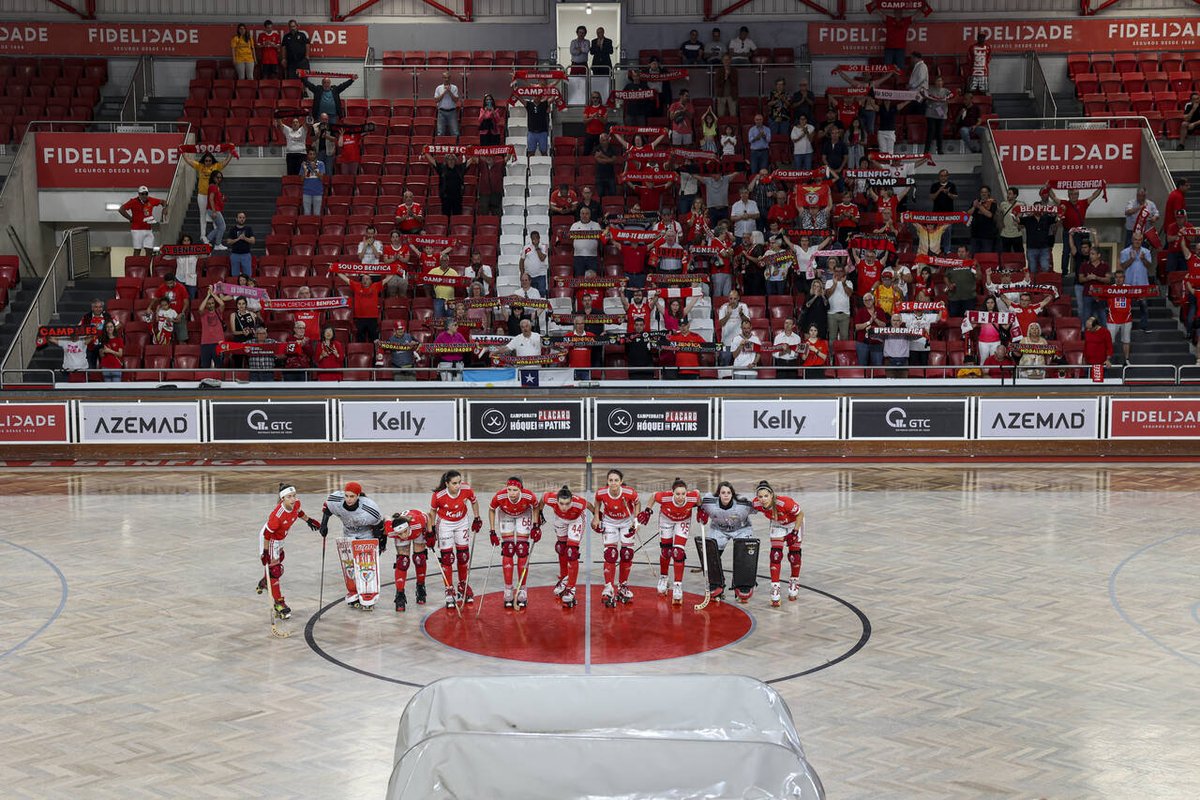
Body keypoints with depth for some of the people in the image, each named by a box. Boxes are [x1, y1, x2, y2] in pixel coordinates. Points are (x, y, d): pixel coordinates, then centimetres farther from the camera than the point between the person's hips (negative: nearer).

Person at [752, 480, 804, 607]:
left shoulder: (784, 502, -41)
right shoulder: (756, 504, -29)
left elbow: (800, 514, -25)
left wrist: (795, 532, -23)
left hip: (794, 523, -3)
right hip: (776, 524, 3)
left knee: (794, 555, 5)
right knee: (775, 555, -10)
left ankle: (794, 583, 29)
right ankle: (775, 588, -6)